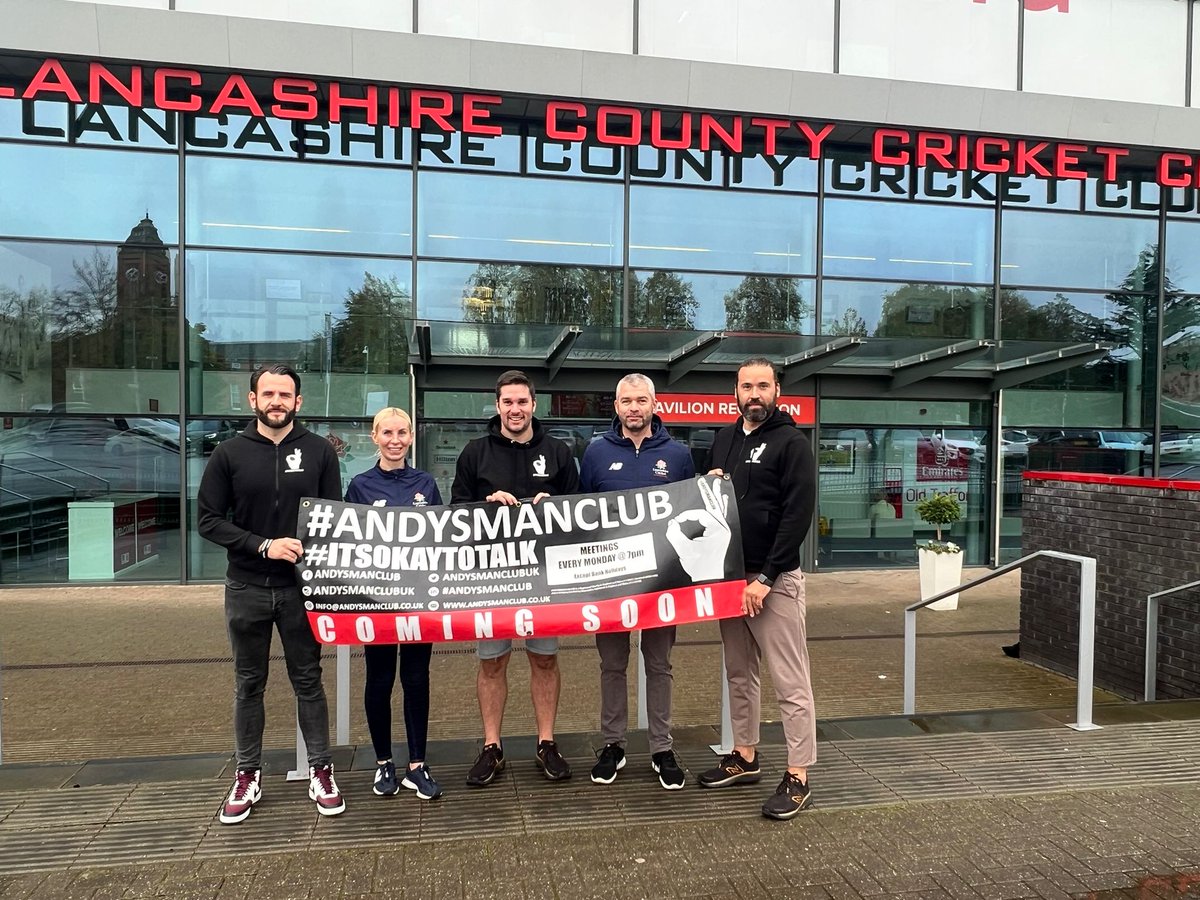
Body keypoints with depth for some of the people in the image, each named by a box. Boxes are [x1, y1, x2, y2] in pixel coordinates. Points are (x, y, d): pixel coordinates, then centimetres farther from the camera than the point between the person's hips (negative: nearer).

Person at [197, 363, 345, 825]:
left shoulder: (319, 451, 0)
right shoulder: (229, 453, 0)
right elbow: (209, 520, -2)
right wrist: (263, 545, -14)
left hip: (301, 587, -1)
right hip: (246, 587, 1)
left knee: (308, 681, 8)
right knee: (249, 684, 12)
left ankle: (320, 771, 20)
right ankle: (248, 775, 26)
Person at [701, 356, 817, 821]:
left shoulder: (792, 443, -8)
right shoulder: (723, 438, 12)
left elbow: (798, 516, -15)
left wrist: (765, 578, -18)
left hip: (774, 579, -7)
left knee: (790, 682, -1)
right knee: (739, 673, 16)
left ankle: (797, 778, 10)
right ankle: (745, 756, 30)